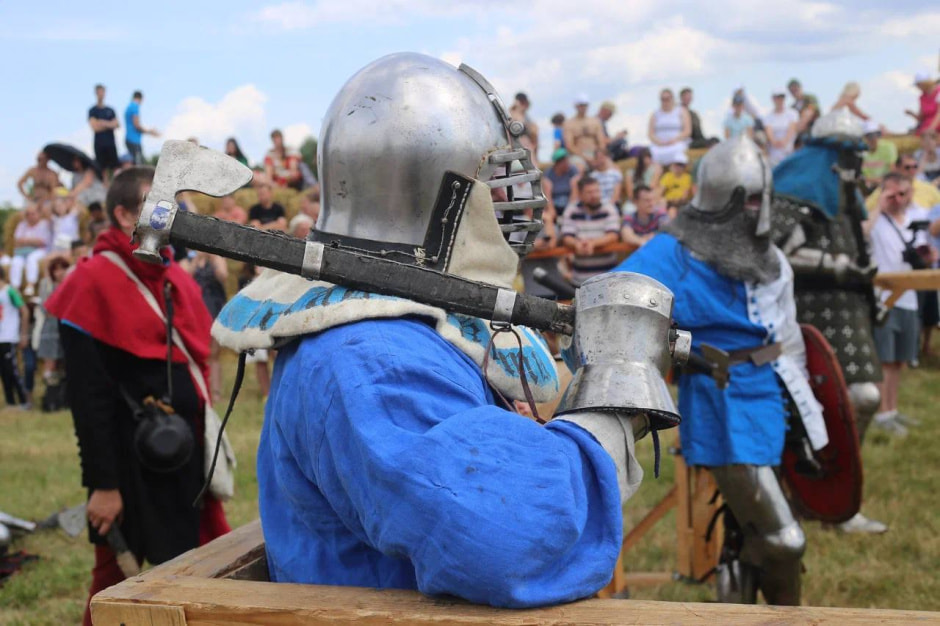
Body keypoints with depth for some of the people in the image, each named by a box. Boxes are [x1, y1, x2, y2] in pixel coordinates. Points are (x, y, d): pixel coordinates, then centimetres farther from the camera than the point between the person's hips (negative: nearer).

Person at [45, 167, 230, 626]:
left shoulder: (178, 280, 10)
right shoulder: (93, 283, -13)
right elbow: (88, 396, -16)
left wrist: (207, 447, 14)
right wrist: (102, 483, -17)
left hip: (187, 456, 7)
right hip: (133, 466, -7)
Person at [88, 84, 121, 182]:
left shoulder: (110, 110, 13)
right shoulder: (93, 111, 3)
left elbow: (117, 125, 4)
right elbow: (95, 127, -7)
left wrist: (104, 123, -10)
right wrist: (109, 124, -4)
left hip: (111, 143, 3)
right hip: (100, 144, -3)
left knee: (116, 167, -6)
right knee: (104, 169, -4)